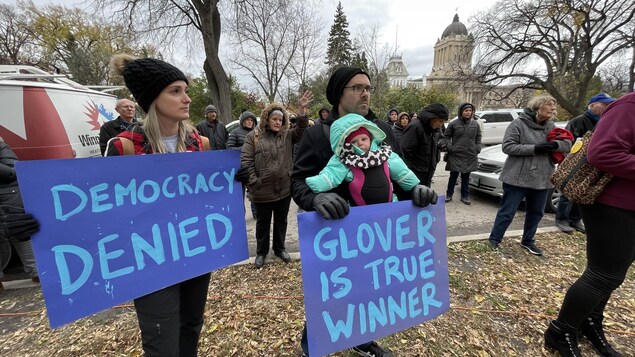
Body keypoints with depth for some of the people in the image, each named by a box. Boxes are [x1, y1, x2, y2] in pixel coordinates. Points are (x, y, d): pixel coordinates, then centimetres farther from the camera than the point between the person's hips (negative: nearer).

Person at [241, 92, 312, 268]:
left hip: (284, 188, 3)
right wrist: (253, 182, -12)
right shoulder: (254, 136, -3)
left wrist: (303, 110, -26)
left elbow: (301, 130, -12)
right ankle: (261, 252, 33)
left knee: (281, 220, 17)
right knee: (263, 222, 14)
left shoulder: (287, 135, 4)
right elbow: (245, 160, -6)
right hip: (263, 190, -2)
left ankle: (279, 248, 37)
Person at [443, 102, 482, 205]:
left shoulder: (475, 124, 6)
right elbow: (446, 136, 0)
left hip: (470, 156, 3)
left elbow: (478, 138, 15)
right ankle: (449, 195, 18)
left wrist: (477, 149, 3)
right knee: (453, 176, 5)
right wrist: (450, 148, -10)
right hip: (455, 155, -3)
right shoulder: (453, 123, -5)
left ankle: (465, 196, 22)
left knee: (466, 177, 12)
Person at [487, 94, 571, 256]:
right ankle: (494, 239, 14)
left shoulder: (551, 126, 11)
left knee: (536, 212, 17)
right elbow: (507, 146, -15)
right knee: (507, 211, -1)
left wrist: (555, 145, -16)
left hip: (541, 179, 7)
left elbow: (568, 144, 6)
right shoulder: (518, 123, -8)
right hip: (517, 178, -7)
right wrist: (534, 148, -22)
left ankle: (528, 241, 34)